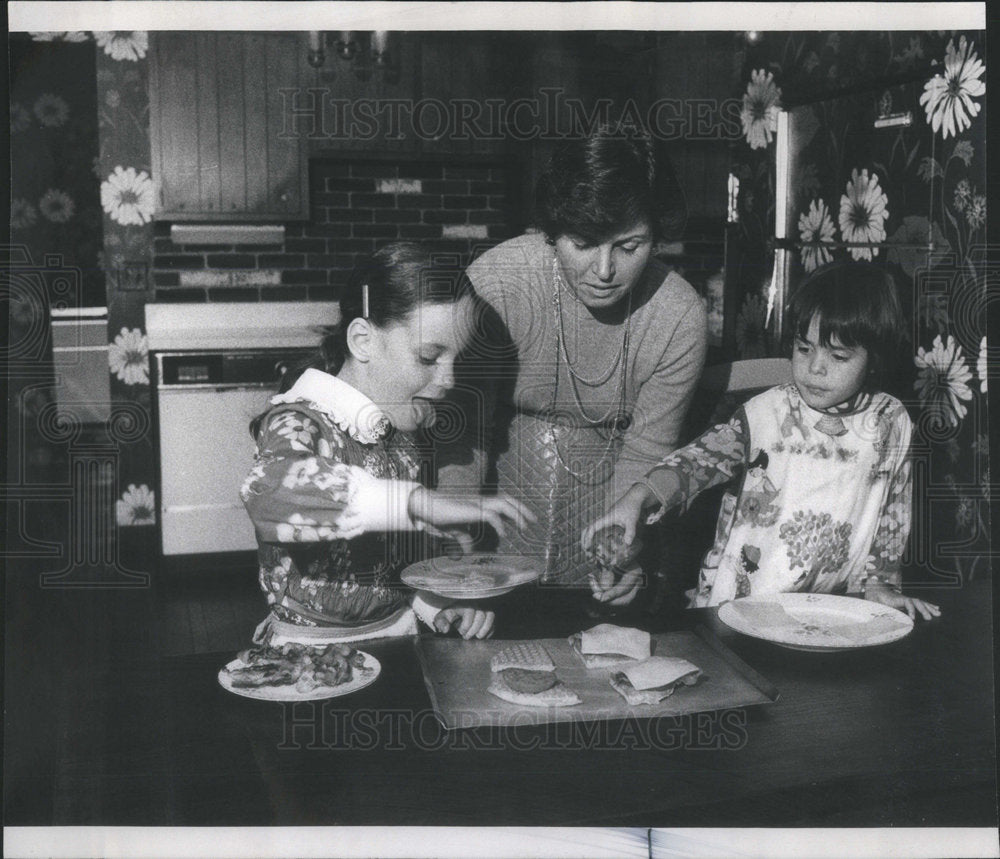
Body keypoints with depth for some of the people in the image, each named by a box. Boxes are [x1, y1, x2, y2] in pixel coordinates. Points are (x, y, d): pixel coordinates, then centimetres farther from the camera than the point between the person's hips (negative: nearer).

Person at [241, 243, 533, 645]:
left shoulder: (399, 431, 5)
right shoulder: (298, 422, -17)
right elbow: (267, 489, -43)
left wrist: (438, 603, -1)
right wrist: (419, 502, -46)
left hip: (397, 634, 6)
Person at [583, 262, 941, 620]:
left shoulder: (890, 424, 3)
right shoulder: (767, 412, -3)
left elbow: (893, 512, 13)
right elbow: (701, 459, -12)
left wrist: (880, 582, 7)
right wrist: (636, 497, -26)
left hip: (830, 608, 2)